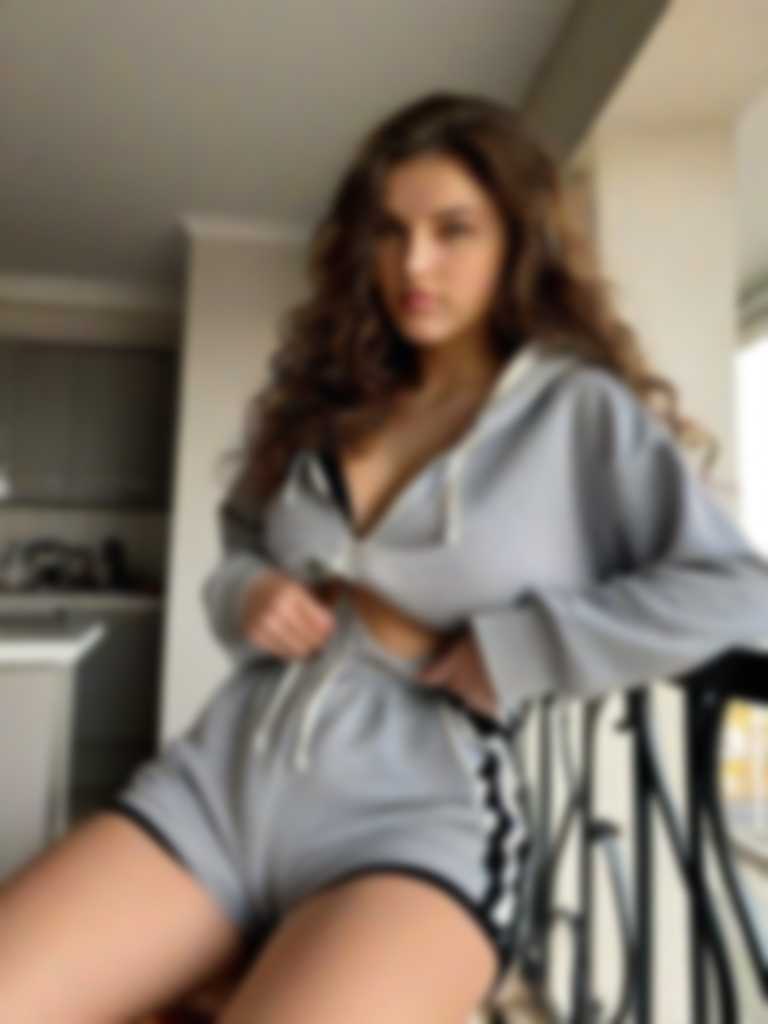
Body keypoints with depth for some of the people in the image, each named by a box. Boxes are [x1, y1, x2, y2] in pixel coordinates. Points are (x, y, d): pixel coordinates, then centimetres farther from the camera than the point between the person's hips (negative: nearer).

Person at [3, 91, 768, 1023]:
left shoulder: (581, 412, 0)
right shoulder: (323, 397, 14)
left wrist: (487, 655, -12)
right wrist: (249, 594, -1)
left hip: (419, 819, -4)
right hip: (218, 777, 5)